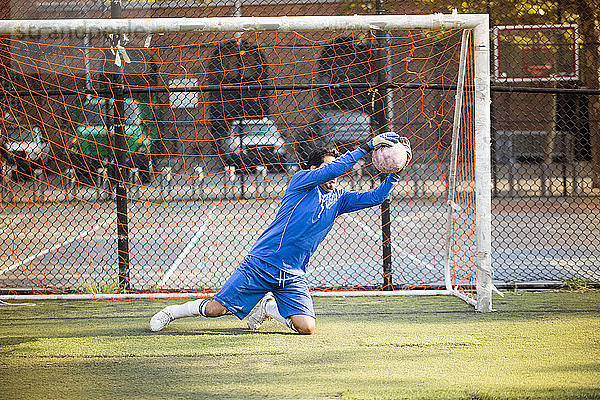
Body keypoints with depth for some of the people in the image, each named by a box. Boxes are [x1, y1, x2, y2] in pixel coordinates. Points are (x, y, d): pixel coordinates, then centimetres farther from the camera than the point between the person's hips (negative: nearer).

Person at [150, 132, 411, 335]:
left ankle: (270, 307, 16)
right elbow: (332, 168, -19)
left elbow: (374, 198, 8)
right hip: (261, 263, -5)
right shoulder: (301, 181, -3)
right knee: (215, 309, -8)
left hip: (293, 277, 5)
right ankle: (173, 312, 22)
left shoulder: (338, 199, 14)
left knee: (307, 328, -14)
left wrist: (394, 173, -7)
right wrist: (367, 147, -22)